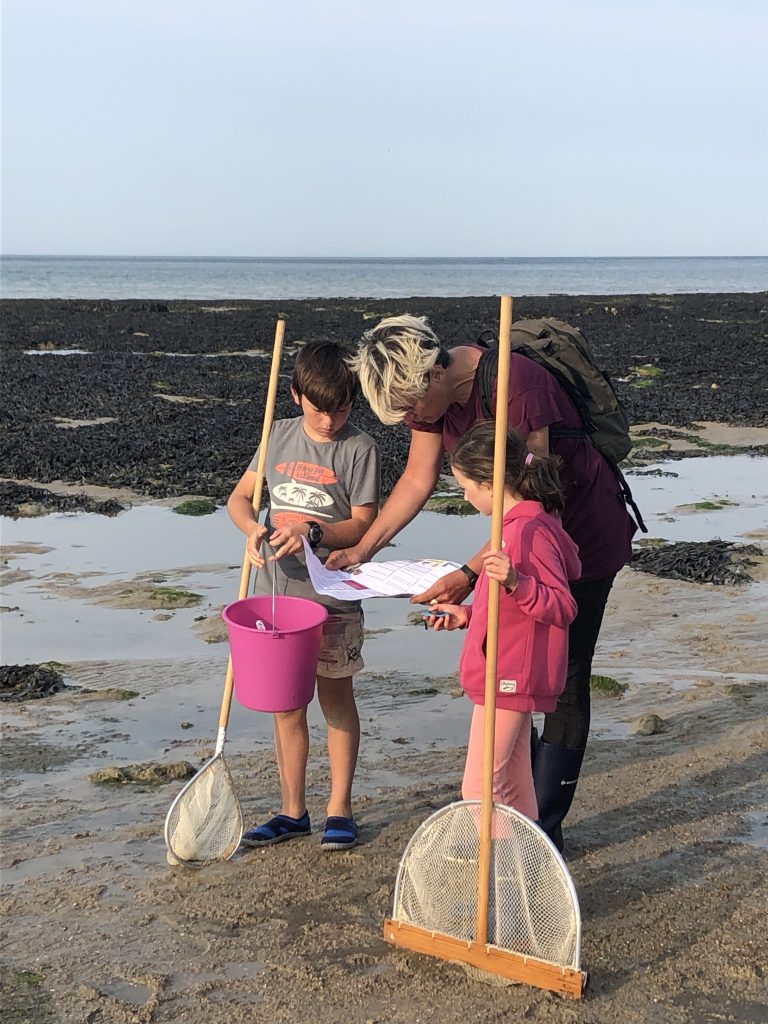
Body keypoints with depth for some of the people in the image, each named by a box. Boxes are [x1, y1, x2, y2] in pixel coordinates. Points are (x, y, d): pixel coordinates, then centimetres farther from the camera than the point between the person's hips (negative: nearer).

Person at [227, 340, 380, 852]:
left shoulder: (360, 448, -7)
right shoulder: (281, 435, 6)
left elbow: (364, 525, -10)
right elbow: (240, 497, 10)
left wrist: (313, 532, -26)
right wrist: (254, 530, -12)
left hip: (332, 595, -4)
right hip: (277, 589, 4)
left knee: (336, 697, 8)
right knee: (285, 703, 11)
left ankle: (340, 808, 20)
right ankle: (293, 810, 22)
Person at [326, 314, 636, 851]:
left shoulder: (515, 383, -33)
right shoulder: (429, 390, -8)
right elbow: (418, 478, 5)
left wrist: (470, 574, -37)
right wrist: (363, 549, -2)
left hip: (583, 535, -8)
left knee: (563, 681, -3)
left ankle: (544, 831, 6)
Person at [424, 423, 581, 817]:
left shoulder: (530, 531, -19)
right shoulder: (518, 524, 14)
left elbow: (562, 607, -25)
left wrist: (516, 582, -40)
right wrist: (468, 615, 19)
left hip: (508, 680, -11)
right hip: (512, 678, 11)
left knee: (478, 789, -8)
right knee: (513, 786, 17)